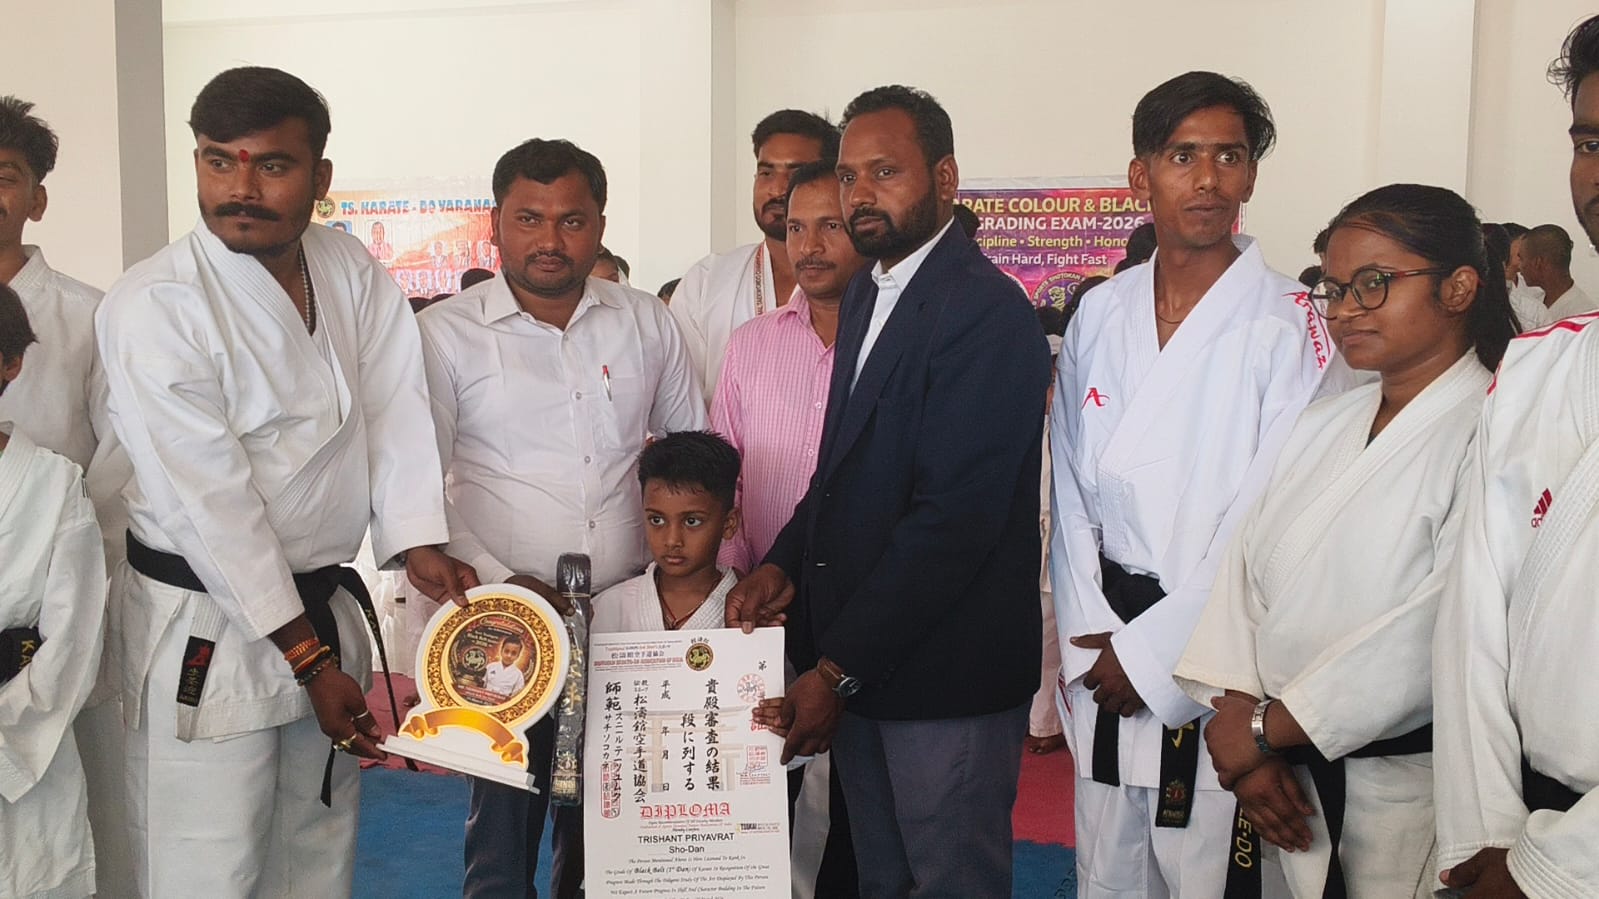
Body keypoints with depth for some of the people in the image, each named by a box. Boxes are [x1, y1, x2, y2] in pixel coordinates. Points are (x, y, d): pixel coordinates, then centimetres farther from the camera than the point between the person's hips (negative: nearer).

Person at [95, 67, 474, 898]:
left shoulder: (353, 271, 3)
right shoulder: (154, 306, -16)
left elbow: (394, 414, 0)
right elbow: (211, 506, -18)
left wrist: (417, 543, -15)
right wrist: (309, 659, -17)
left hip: (327, 605, 6)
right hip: (204, 628, -6)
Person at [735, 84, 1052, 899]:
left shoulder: (987, 312, -18)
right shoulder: (866, 294, 11)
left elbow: (955, 517, -23)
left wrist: (837, 671, -20)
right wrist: (784, 564, 0)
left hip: (945, 674, -8)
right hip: (854, 661, 8)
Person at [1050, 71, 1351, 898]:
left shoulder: (1292, 327, -9)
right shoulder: (1099, 317, 5)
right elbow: (1072, 495, 6)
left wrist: (1152, 653, -12)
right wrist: (1088, 640, -3)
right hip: (1103, 653, 4)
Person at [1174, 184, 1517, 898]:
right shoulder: (1319, 427, 9)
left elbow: (1447, 628, -23)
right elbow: (1245, 571, 3)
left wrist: (1269, 726, -16)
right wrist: (1241, 721, -11)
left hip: (1412, 779, -5)